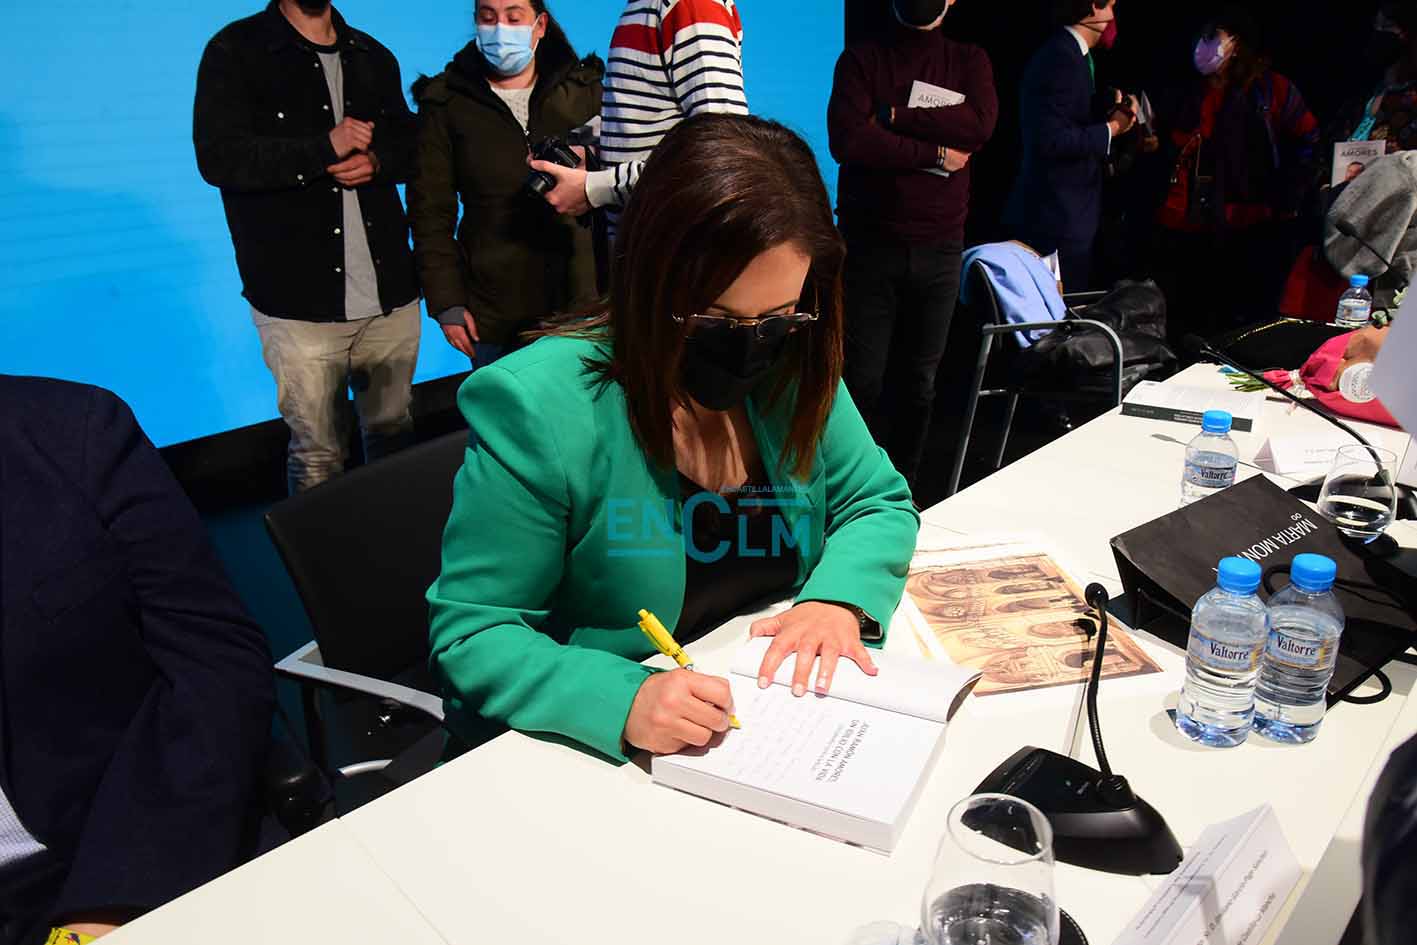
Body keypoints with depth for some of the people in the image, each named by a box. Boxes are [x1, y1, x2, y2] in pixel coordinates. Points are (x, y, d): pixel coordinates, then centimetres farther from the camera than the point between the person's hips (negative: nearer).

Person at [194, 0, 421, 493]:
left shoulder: (374, 56, 14)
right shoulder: (234, 52, -2)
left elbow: (410, 144, 18)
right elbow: (219, 158, -12)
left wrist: (375, 161, -5)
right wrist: (325, 148, -16)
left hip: (390, 295, 5)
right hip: (300, 302, -4)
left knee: (394, 437, 14)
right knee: (317, 456, 2)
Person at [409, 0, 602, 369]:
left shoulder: (584, 90, 6)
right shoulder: (445, 102, 4)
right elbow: (431, 211, 3)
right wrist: (446, 303, -3)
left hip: (580, 302, 1)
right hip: (493, 313, 0)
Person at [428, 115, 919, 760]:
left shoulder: (795, 375, -4)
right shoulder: (538, 407, -20)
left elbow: (878, 502, 8)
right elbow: (470, 634, -15)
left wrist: (837, 597, -14)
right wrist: (622, 699, -33)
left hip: (772, 727, 3)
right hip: (588, 753, -3)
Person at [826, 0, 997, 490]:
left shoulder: (969, 61, 11)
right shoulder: (862, 58, 3)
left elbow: (979, 126, -10)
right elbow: (847, 141, -13)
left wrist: (892, 116, -12)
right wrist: (936, 154, -9)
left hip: (939, 247, 3)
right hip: (870, 243, -2)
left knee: (920, 380, 8)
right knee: (863, 379, -3)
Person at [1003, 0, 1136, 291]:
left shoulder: (1065, 54, 15)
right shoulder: (1062, 59, -16)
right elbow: (1050, 140, -24)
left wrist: (1109, 121, 10)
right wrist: (1110, 128, -13)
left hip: (1061, 215, 10)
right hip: (1058, 220, -10)